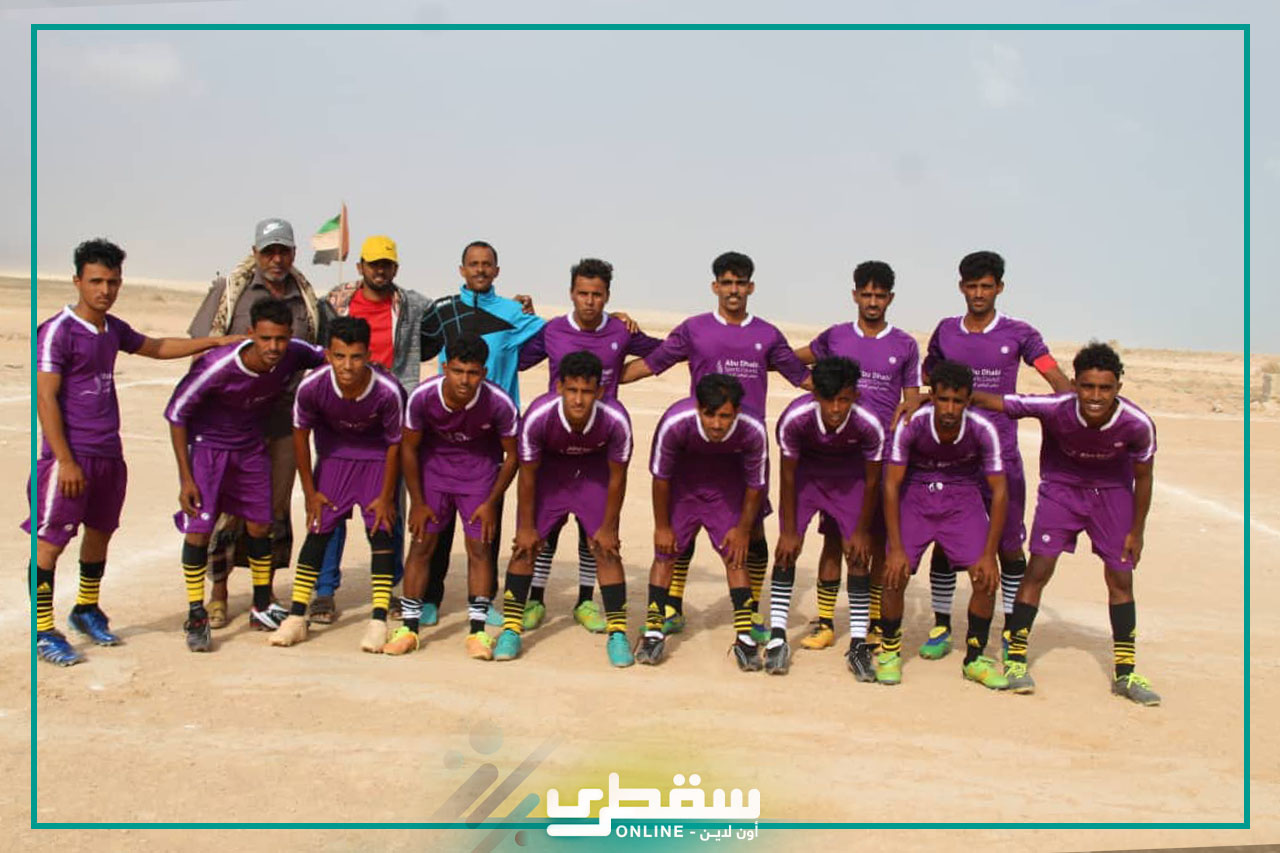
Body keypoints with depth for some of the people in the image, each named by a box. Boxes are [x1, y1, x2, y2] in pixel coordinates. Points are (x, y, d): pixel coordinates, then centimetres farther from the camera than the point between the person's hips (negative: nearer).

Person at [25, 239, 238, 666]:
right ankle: (43, 632, 5)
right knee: (50, 541, -4)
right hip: (70, 456, -8)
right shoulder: (58, 330, -12)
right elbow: (45, 397, -15)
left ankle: (86, 610, 36)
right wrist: (65, 461, -18)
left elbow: (157, 347, 28)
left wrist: (215, 341, 23)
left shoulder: (113, 328, 10)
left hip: (109, 453, 8)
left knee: (100, 532, 18)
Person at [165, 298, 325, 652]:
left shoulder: (295, 354, -21)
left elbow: (326, 357, 5)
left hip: (251, 446, 4)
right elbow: (176, 413, -19)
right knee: (198, 529, -11)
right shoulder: (217, 367, -33)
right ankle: (196, 616, 4)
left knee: (260, 526, 9)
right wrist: (187, 477, -18)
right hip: (206, 445, -4)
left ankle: (262, 609, 26)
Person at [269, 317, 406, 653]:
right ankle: (296, 618, 8)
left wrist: (386, 496, -10)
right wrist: (310, 491, -4)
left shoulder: (388, 391, -34)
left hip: (377, 457, -1)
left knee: (381, 529, -9)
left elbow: (395, 444, -17)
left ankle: (379, 621, -3)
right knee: (318, 529, -2)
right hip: (333, 454, 2)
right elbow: (300, 434, -9)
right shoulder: (311, 387, -29)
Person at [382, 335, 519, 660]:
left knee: (479, 547, -5)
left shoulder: (500, 403, -28)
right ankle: (409, 627, 9)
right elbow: (409, 448, -9)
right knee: (422, 544, -1)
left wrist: (491, 503, -8)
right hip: (434, 464, 1)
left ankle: (477, 631, 5)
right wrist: (417, 502, -5)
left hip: (481, 468, -1)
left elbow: (512, 455, -11)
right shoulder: (423, 396, -25)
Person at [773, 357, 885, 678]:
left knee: (857, 551, -7)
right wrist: (789, 531, -13)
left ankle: (858, 645, 2)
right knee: (787, 548, -10)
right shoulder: (795, 418, -35)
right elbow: (788, 476, -19)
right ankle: (777, 637, -2)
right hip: (805, 469, 0)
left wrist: (862, 531, -8)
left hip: (849, 474, 0)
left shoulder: (869, 424, -34)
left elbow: (872, 481, -16)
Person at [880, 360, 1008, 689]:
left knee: (986, 576, -11)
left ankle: (975, 658, 11)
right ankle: (889, 650, 12)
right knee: (896, 574, -14)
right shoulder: (911, 424, -25)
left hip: (962, 496, 1)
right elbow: (891, 484, -18)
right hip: (915, 493, -1)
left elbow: (999, 491, -13)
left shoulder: (982, 429, -23)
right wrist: (896, 549, -20)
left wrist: (989, 554, -15)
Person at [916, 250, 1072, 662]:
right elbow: (926, 378, 19)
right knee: (944, 541, 5)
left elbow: (1059, 381, -6)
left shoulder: (1018, 334, -1)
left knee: (1009, 545, 3)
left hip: (1001, 455, -2)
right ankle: (941, 627, 17)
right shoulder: (946, 331, 7)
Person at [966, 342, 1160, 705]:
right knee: (1040, 567, -9)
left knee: (1121, 578, 3)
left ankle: (1125, 674, 17)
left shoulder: (1137, 424, -28)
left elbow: (1143, 477, -10)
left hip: (1112, 491, 1)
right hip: (1061, 485, -1)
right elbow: (994, 401, -24)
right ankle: (1015, 659, 4)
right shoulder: (1056, 408, -32)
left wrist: (1136, 531, -2)